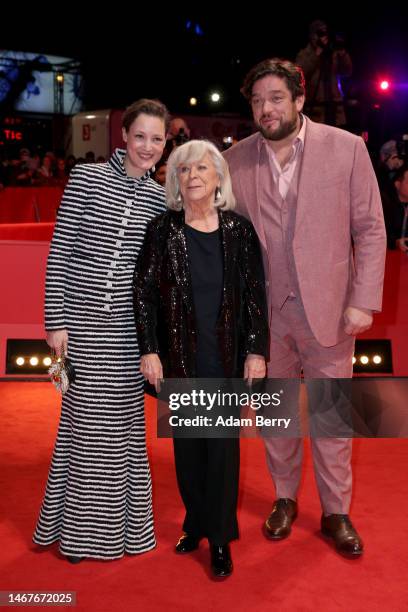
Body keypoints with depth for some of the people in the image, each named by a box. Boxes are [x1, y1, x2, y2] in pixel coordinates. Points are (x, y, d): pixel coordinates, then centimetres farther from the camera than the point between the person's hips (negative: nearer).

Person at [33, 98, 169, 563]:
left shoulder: (161, 198, 6)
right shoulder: (86, 178, -3)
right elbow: (59, 253, -4)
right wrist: (55, 321, -8)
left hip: (129, 326, 2)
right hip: (81, 319, -2)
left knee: (124, 421, 10)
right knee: (84, 420, 7)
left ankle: (122, 519, 30)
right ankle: (81, 526, 27)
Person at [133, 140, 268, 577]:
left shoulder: (239, 230, -2)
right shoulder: (162, 230, -3)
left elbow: (255, 294, 0)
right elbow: (144, 292, -2)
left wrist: (256, 350, -4)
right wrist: (149, 350, -7)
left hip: (226, 358, -1)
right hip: (179, 357, 1)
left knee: (223, 445, 5)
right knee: (186, 445, 12)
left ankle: (220, 539, 18)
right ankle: (195, 523, 30)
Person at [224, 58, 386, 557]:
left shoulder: (346, 148, -5)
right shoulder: (235, 160, 0)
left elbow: (370, 229, -3)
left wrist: (363, 301, -9)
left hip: (327, 308, -2)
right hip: (264, 311, 2)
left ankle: (335, 512, 27)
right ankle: (285, 498, 36)